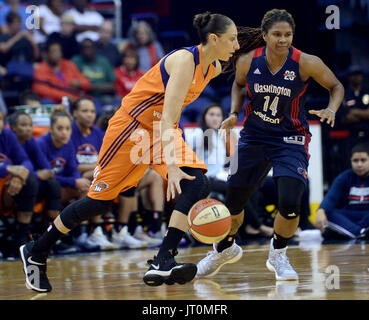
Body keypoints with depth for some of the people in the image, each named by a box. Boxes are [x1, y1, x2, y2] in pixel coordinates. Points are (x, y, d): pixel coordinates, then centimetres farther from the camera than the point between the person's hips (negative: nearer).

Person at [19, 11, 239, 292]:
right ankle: (36, 252, 16)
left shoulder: (214, 68, 1)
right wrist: (171, 166, -40)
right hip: (133, 126, -8)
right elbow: (167, 116, -33)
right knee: (100, 199, -2)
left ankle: (162, 263, -25)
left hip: (164, 131, 8)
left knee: (197, 184, -17)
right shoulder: (185, 60, -25)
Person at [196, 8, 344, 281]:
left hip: (291, 139, -2)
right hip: (254, 136, 2)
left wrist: (331, 110, -21)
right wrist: (234, 113, -4)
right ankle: (225, 249, 38)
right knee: (233, 202, 6)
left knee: (290, 205, -19)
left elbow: (336, 87, -3)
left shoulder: (306, 63, -18)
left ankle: (278, 254, 13)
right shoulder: (248, 61, -12)